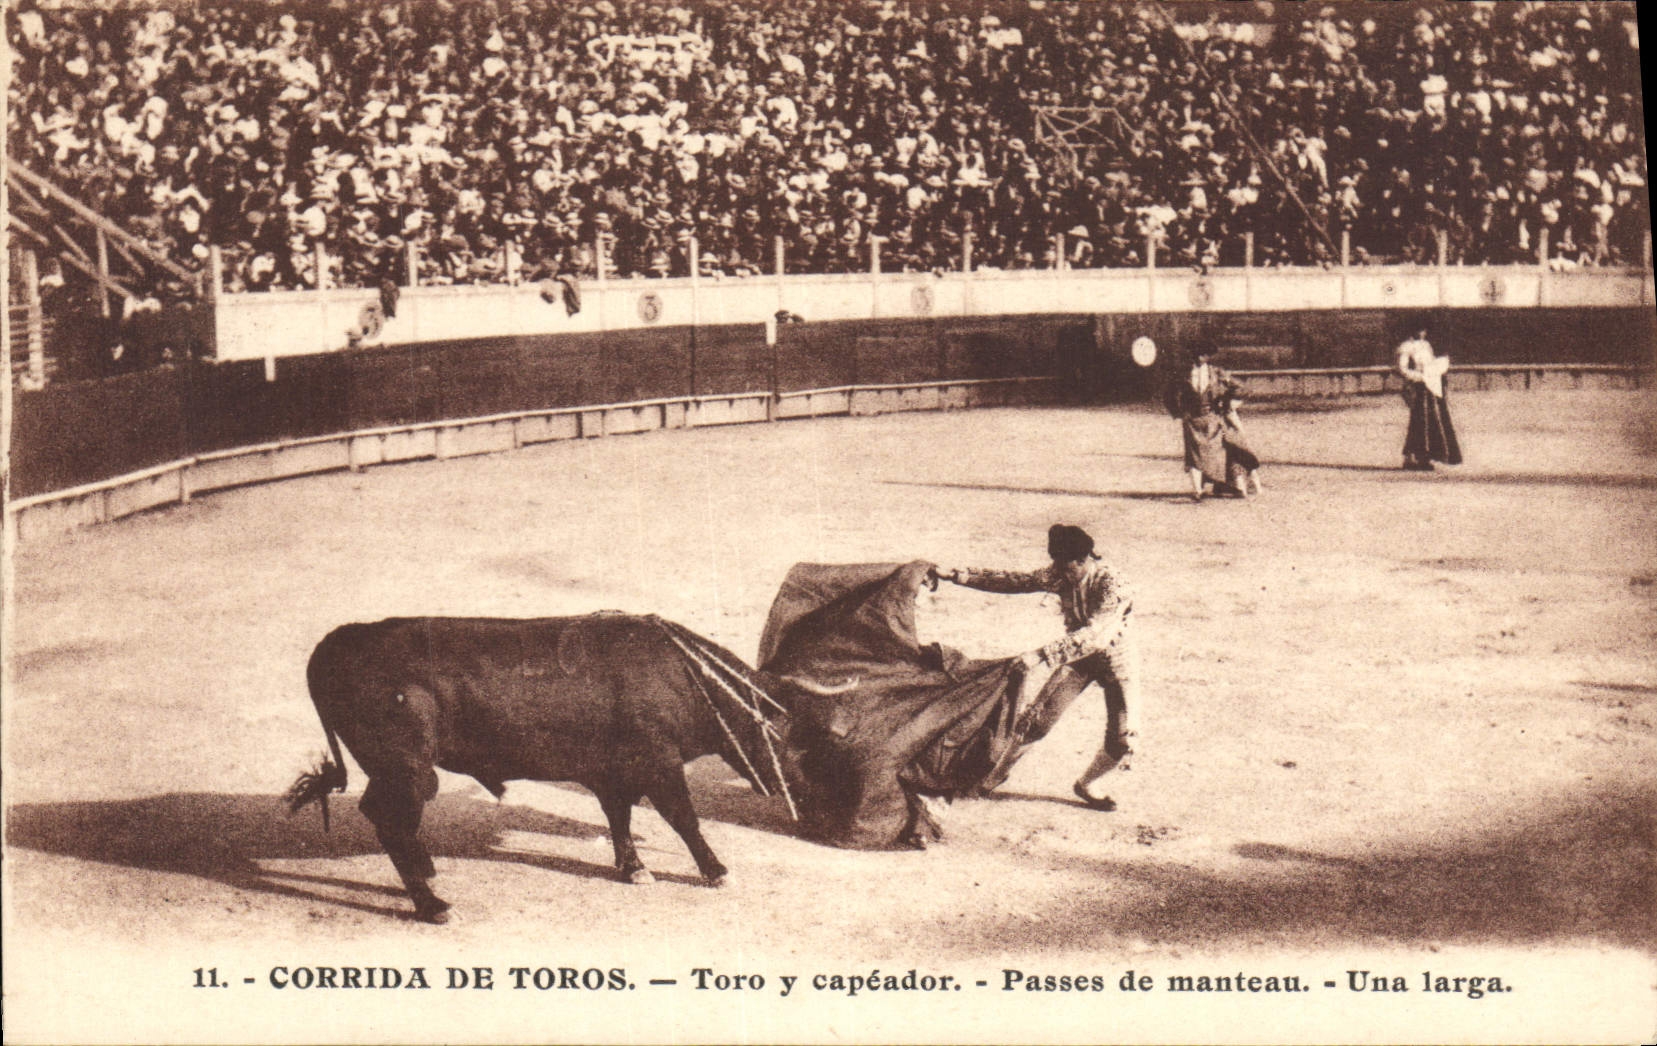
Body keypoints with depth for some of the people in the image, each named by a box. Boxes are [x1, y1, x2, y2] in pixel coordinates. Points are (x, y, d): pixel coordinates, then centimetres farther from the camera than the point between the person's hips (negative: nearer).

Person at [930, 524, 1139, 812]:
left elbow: (1093, 635, -45)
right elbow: (1013, 581, -5)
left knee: (1123, 739, -10)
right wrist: (955, 576, -10)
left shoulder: (1113, 587, -32)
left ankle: (1086, 785, 18)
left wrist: (1042, 656, -54)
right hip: (1077, 656, 4)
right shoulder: (1059, 576, -14)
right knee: (1037, 718, -6)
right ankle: (1000, 769, 17)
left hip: (1117, 660, -4)